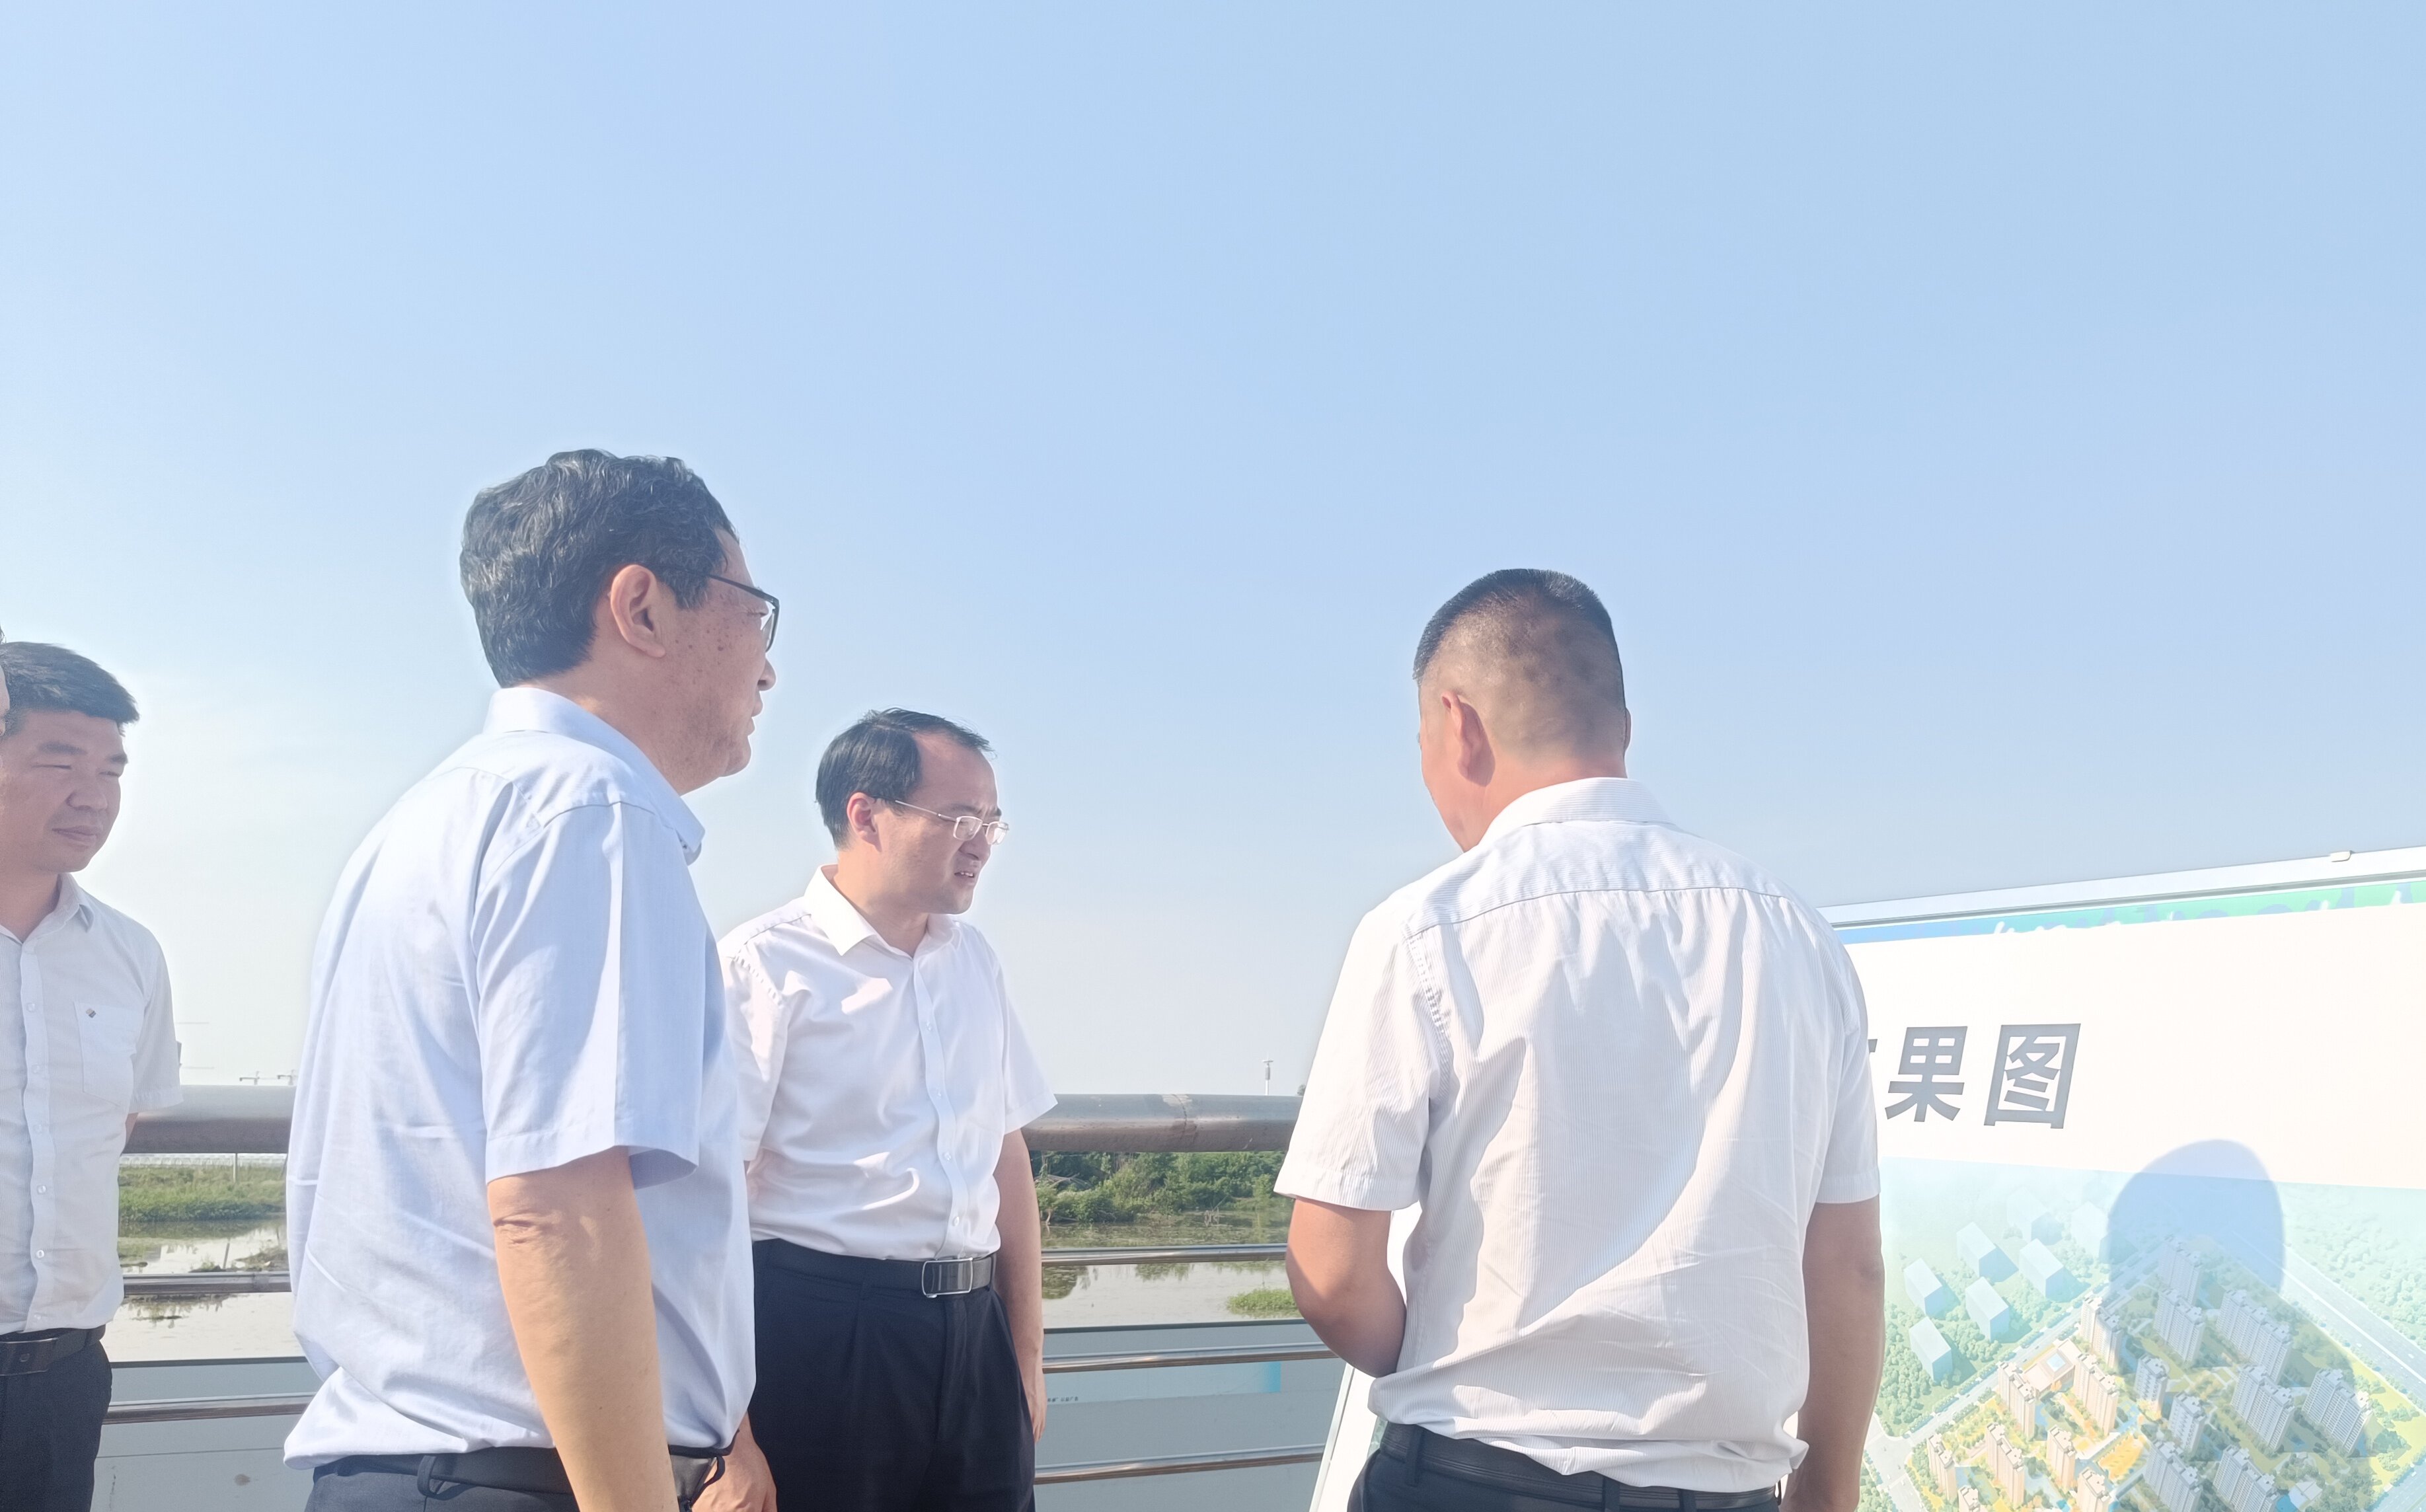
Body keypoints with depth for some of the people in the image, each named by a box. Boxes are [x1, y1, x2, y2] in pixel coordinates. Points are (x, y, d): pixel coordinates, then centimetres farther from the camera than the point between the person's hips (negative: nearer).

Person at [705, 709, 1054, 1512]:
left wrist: (1027, 1356, 15)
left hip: (972, 1332, 6)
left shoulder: (974, 960, 10)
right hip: (820, 1332, -6)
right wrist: (731, 1440, -14)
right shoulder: (766, 964, -10)